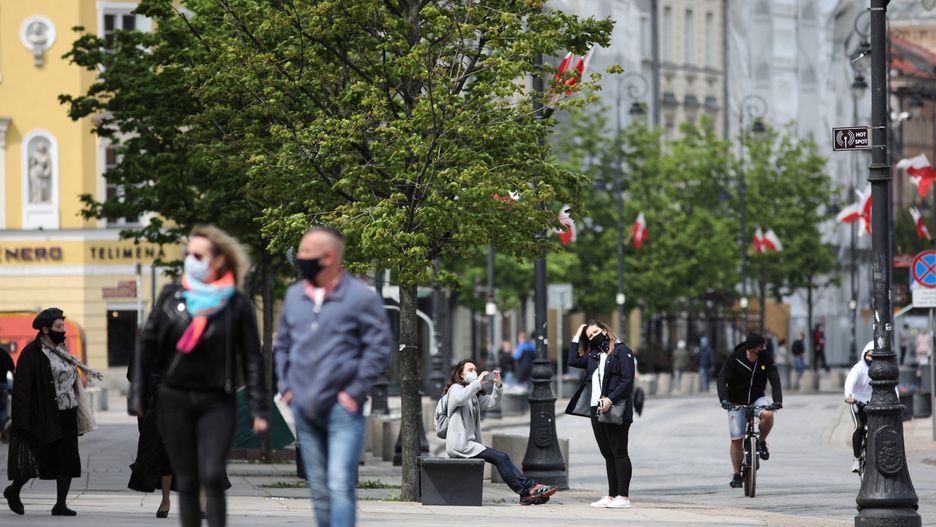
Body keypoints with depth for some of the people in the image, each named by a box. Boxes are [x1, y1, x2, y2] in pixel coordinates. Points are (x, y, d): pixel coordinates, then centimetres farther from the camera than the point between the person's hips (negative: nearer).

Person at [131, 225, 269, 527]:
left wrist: (259, 408, -2)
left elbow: (252, 358, 2)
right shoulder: (171, 297, 5)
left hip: (217, 403, -2)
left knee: (213, 477, -14)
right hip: (174, 400, 2)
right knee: (186, 482, 4)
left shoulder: (237, 305, 0)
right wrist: (138, 397, 4)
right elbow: (147, 346, 8)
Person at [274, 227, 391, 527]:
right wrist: (286, 386, 11)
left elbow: (378, 348, -7)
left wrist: (355, 392, -10)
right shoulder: (295, 296, 10)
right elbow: (282, 344, 22)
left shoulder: (361, 297, -7)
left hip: (342, 409, -6)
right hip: (304, 409, 6)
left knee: (340, 484, -16)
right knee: (318, 488, 12)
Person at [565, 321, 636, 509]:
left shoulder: (621, 351, -4)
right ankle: (612, 496, 10)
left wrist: (610, 399, -21)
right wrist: (577, 337, 15)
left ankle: (623, 497, -6)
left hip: (615, 410, -8)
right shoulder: (593, 356, 20)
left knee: (619, 453, -6)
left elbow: (627, 380, -11)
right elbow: (573, 360, 12)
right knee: (608, 455, 8)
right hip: (596, 409, 8)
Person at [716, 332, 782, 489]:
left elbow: (774, 380, -19)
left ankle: (761, 443, -5)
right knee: (736, 439, -4)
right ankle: (736, 474, 12)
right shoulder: (735, 359, -18)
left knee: (768, 415, -33)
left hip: (756, 399, 1)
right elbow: (722, 379, -24)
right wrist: (724, 399, -41)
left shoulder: (765, 360, -12)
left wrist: (777, 400, -36)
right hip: (736, 403, -1)